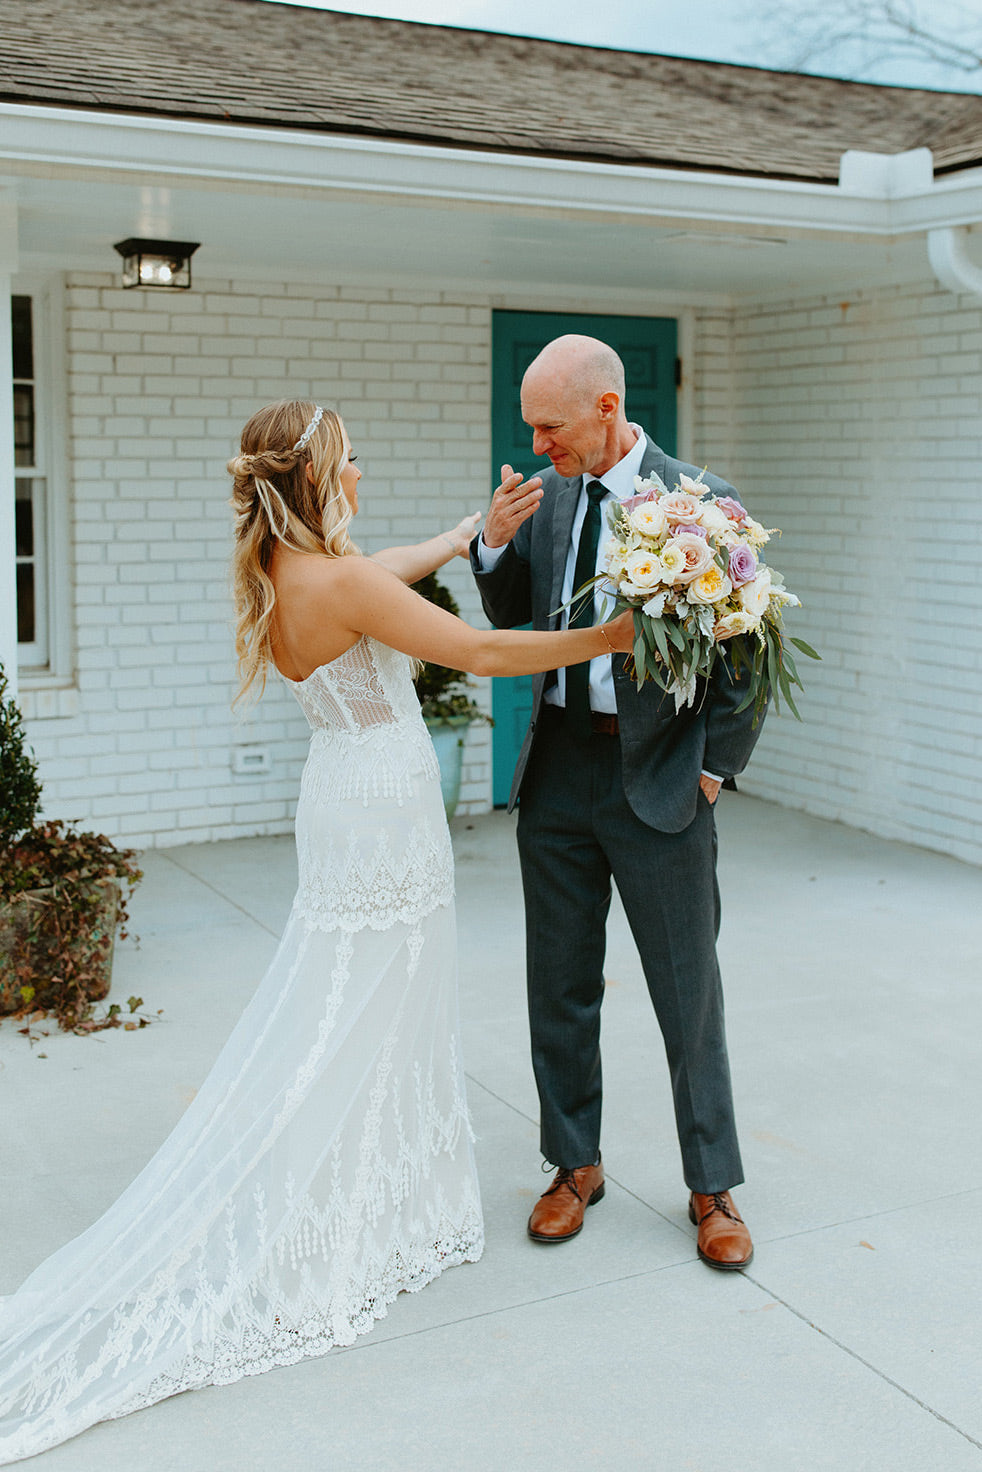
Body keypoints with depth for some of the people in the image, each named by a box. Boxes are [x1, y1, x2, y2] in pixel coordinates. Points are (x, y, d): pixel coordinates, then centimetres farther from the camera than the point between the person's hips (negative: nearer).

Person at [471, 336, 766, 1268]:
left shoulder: (702, 502, -10)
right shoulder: (551, 495, 5)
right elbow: (509, 616, 11)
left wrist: (715, 766, -7)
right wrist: (496, 542, -7)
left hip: (658, 774, -4)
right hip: (556, 770, 5)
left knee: (689, 993, 7)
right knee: (560, 985, 13)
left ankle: (713, 1188, 24)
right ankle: (575, 1165, 31)